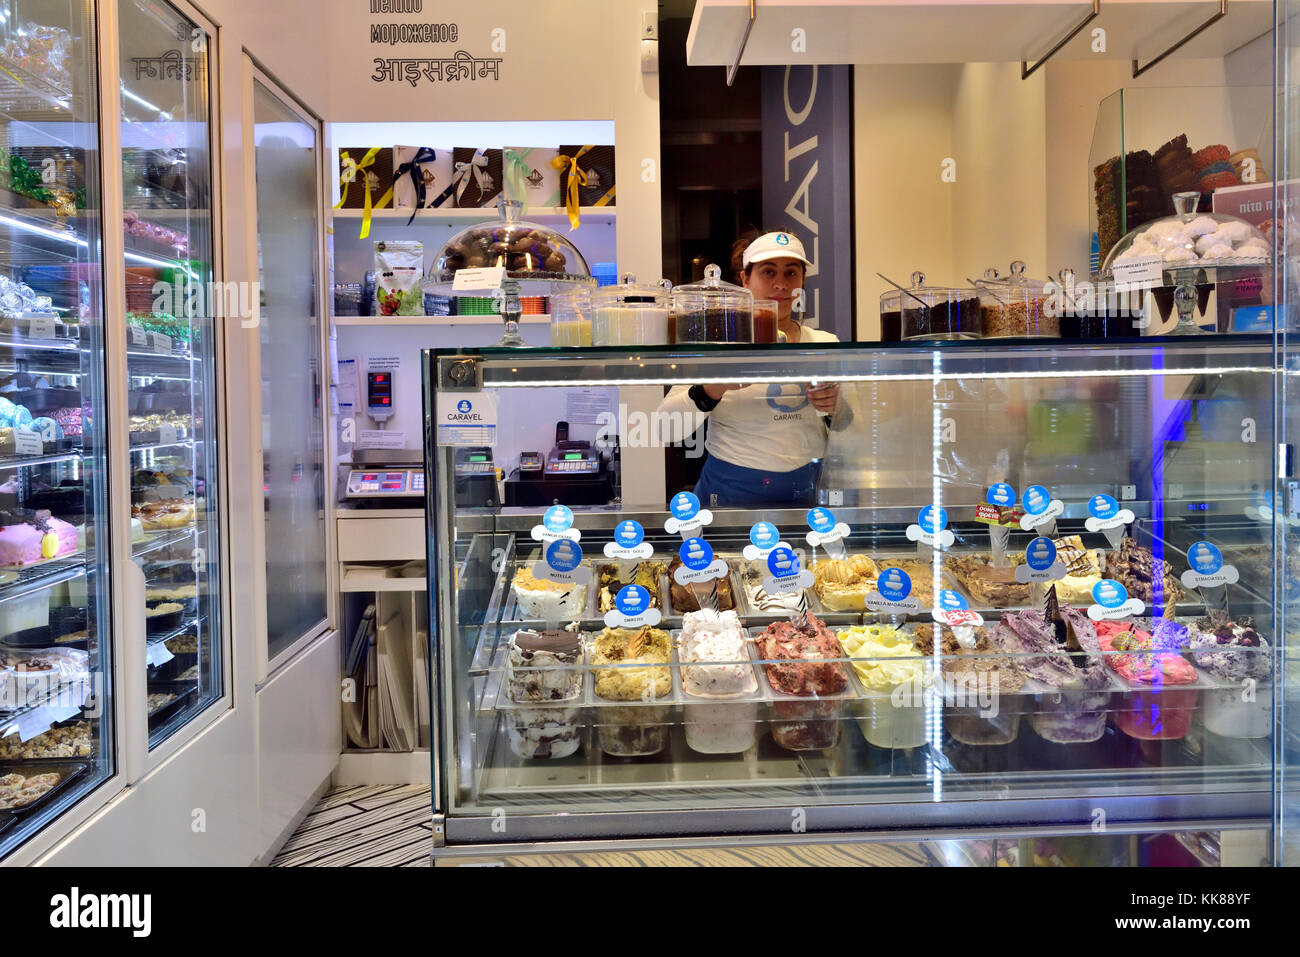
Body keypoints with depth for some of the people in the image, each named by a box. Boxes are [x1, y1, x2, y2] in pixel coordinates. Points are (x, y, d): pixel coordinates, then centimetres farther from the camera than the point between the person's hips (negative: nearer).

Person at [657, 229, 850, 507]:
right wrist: (715, 387, -30)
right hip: (732, 492, -3)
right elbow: (666, 426, -13)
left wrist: (836, 409, -12)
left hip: (810, 492, 3)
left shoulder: (825, 343, 6)